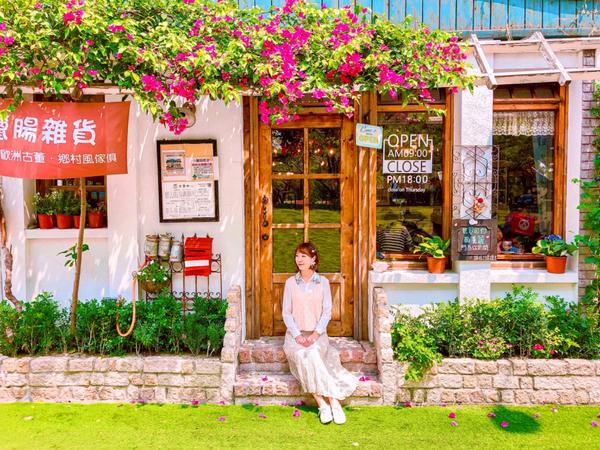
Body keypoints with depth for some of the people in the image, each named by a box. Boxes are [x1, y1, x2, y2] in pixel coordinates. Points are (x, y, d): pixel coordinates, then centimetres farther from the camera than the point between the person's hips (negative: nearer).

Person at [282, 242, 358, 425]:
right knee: (303, 355, -31)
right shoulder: (290, 283, 5)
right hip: (295, 334, 1)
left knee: (312, 353, -32)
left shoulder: (323, 282, 4)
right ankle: (323, 404, -27)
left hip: (317, 334, -1)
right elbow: (286, 313, 2)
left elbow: (327, 312, 0)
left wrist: (315, 334, -14)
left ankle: (327, 403, -27)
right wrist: (298, 336, -12)